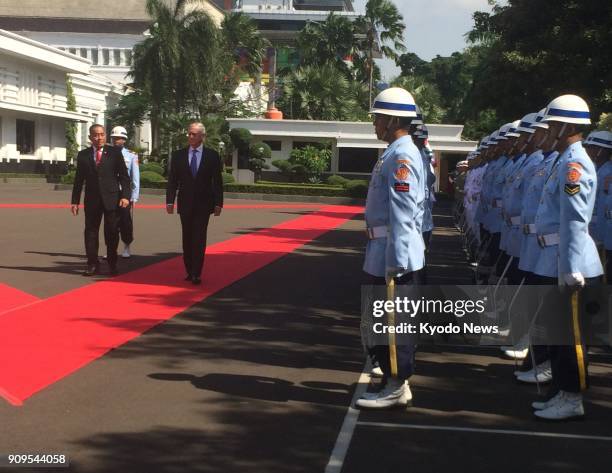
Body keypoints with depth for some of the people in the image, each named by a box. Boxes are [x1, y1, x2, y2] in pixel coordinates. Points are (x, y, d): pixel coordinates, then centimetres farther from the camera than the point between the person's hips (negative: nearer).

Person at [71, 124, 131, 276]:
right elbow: (79, 179, 9)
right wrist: (75, 201, 4)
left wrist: (125, 195, -9)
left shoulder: (114, 152, 3)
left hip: (112, 199, -2)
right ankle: (92, 265, 11)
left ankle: (112, 264, 15)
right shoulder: (83, 155, 8)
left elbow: (124, 175, 1)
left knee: (112, 232, 3)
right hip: (92, 199, 2)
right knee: (91, 232, 3)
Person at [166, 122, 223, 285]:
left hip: (203, 204, -2)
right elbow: (172, 180, 5)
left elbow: (217, 181, 1)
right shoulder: (178, 155, 5)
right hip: (185, 204, 2)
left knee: (199, 239, -6)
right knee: (187, 239, 8)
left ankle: (196, 274, -5)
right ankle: (189, 271, 17)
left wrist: (218, 203, -4)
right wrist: (170, 201, -4)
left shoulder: (212, 155, 1)